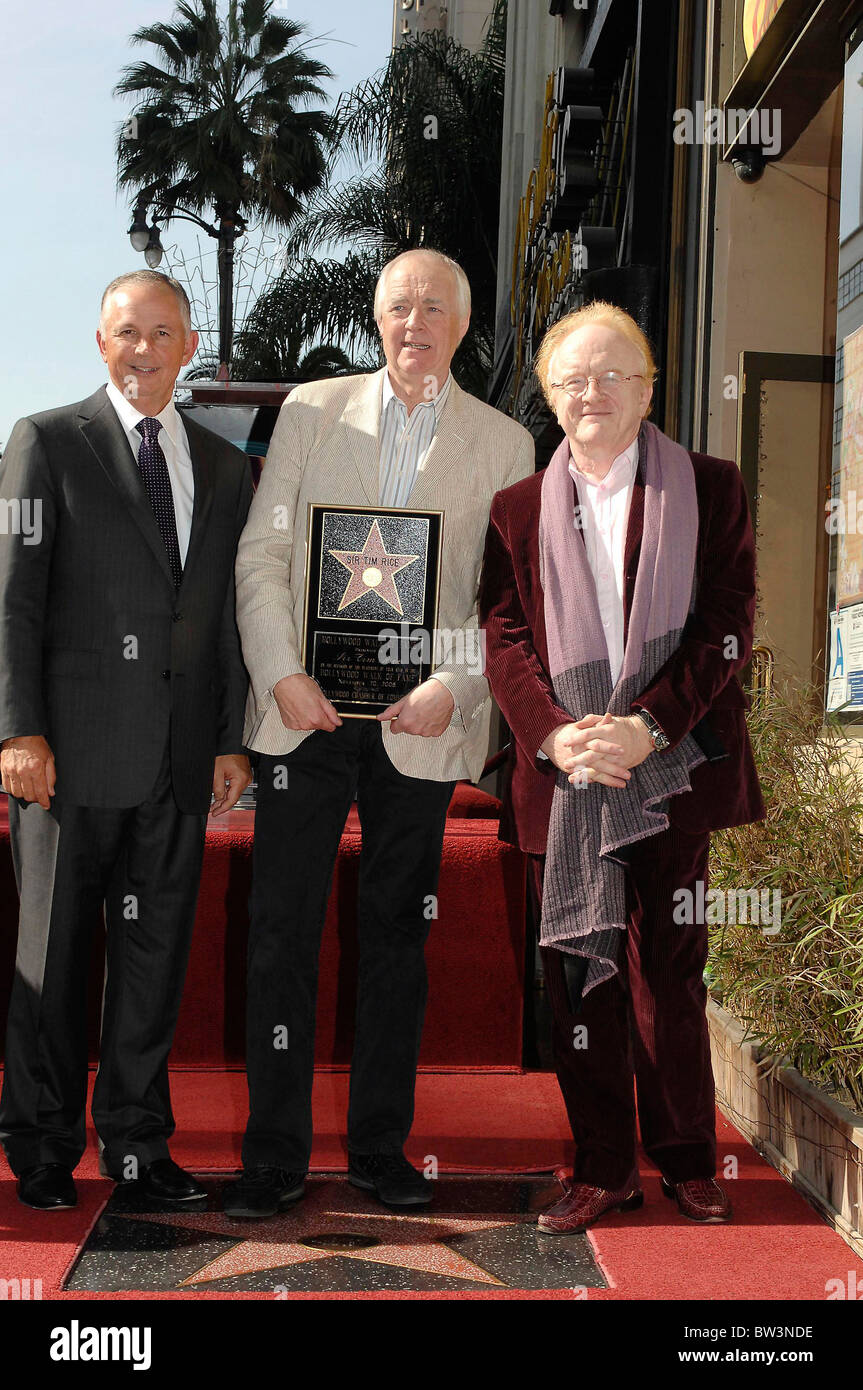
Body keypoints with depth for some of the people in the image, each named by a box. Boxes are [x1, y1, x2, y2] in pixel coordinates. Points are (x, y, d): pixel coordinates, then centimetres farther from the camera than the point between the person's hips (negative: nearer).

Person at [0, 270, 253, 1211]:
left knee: (156, 949, 9)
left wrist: (232, 738, 8)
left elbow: (231, 612, 13)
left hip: (180, 754, 4)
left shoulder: (223, 466, 13)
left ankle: (137, 1140, 23)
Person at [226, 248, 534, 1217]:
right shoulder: (311, 410, 9)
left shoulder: (503, 444, 8)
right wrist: (280, 674, -8)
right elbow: (260, 554, 4)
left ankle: (380, 1147, 21)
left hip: (420, 720, 0)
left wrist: (455, 687, -11)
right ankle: (274, 1155, 12)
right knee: (281, 929, 0)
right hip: (304, 706, 0)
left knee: (397, 933, 8)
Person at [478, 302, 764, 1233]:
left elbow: (728, 627, -2)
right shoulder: (519, 509, 10)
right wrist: (557, 733, -13)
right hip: (561, 774, 2)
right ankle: (602, 1168, 19)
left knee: (670, 975, 5)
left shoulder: (711, 490, 5)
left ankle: (686, 1161, 23)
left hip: (670, 770, -2)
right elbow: (503, 640, 4)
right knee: (576, 976, 6)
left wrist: (648, 726, -15)